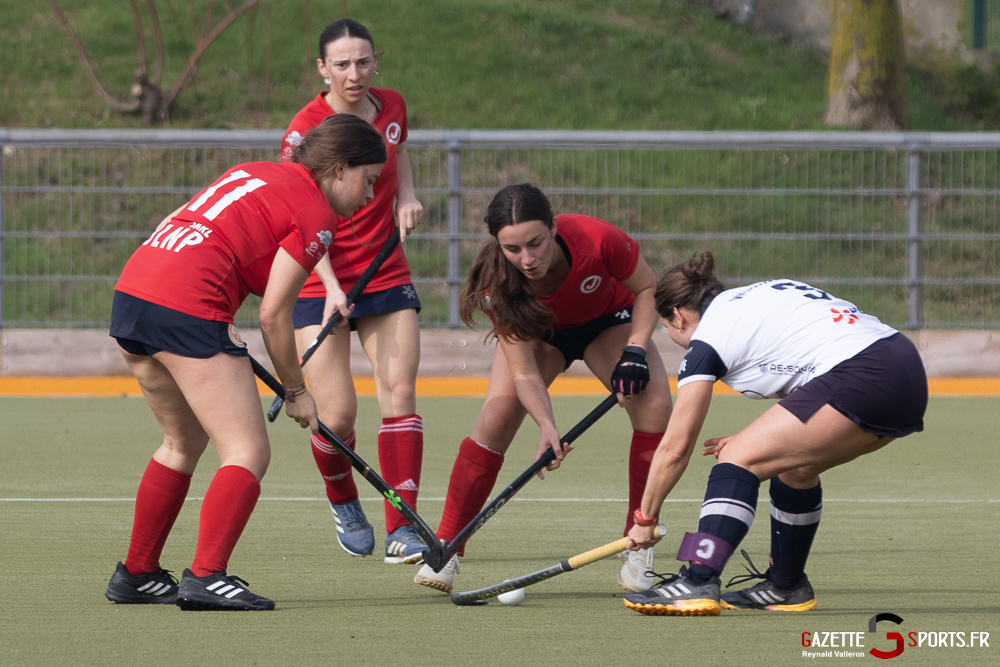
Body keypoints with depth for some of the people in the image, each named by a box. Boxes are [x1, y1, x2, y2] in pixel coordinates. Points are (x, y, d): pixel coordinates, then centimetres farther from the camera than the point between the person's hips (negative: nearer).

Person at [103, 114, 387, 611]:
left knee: (185, 444, 24)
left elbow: (170, 228, 24)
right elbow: (274, 316, -5)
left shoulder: (250, 174, 23)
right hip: (187, 311, -9)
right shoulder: (315, 214, -1)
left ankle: (135, 575, 28)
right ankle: (205, 577, -19)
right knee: (249, 453, -6)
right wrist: (295, 391, 7)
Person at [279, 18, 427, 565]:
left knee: (399, 394, -10)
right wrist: (331, 288, -32)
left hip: (387, 276, 4)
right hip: (321, 283, -4)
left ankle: (401, 531, -10)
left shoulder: (392, 107, 0)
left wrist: (407, 194, 4)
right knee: (337, 416, -9)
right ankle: (343, 503, 23)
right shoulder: (305, 130, -15)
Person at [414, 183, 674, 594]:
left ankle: (637, 549, -13)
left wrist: (635, 349, -29)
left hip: (607, 320, 0)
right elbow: (524, 374, -32)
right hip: (537, 329, 0)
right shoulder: (499, 282, -35)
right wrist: (547, 427, -48)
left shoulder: (596, 239, -38)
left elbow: (648, 289, -17)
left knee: (654, 406, -23)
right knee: (496, 417, -22)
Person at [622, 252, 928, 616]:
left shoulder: (708, 336, 5)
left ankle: (697, 583, -20)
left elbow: (675, 447, 8)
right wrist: (761, 440, 29)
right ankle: (787, 588, 36)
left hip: (861, 380, -9)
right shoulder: (760, 296, 28)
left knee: (738, 460, -6)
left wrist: (645, 519, 19)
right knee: (794, 466, 25)